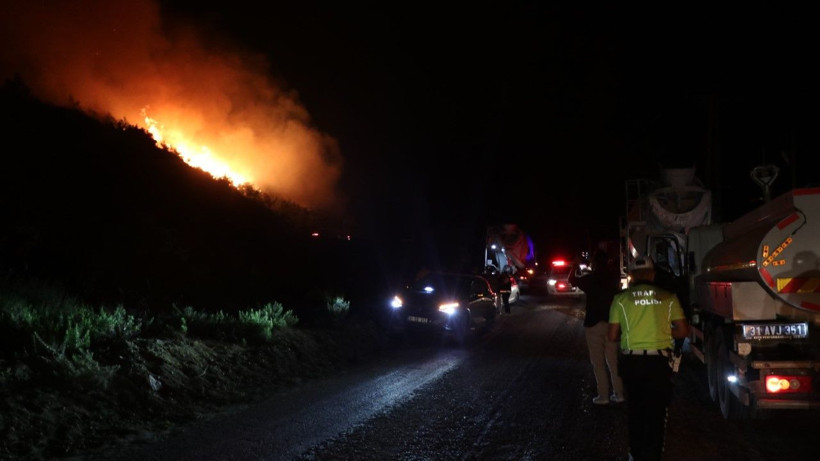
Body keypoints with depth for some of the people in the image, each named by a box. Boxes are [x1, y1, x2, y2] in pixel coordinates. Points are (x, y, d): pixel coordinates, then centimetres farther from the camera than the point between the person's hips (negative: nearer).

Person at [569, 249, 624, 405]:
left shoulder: (590, 278, -10)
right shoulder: (613, 277, 0)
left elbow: (572, 279, 10)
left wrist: (575, 266, 23)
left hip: (594, 324, -4)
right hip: (611, 323, 4)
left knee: (598, 362, 1)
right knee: (613, 360, 11)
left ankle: (603, 396, 0)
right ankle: (618, 394, 12)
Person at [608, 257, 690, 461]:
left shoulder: (621, 298, -2)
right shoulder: (668, 297, 0)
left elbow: (613, 336, -1)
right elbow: (683, 331, 1)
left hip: (632, 361, 1)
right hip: (659, 361, -1)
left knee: (635, 407, 21)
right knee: (657, 412, 9)